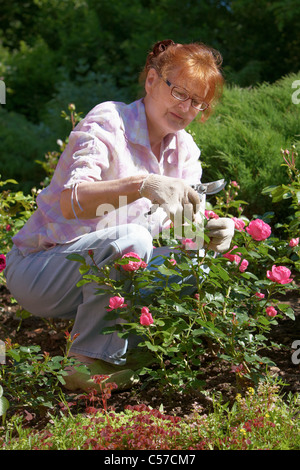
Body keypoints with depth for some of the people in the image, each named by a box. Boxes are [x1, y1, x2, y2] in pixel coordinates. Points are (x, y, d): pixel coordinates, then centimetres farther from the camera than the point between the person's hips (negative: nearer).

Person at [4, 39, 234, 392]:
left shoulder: (184, 148, 5)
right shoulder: (107, 122, -17)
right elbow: (70, 203, -33)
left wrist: (212, 231, -28)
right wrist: (143, 185, -48)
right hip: (36, 269, -7)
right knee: (130, 240, -33)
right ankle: (90, 360, -20)